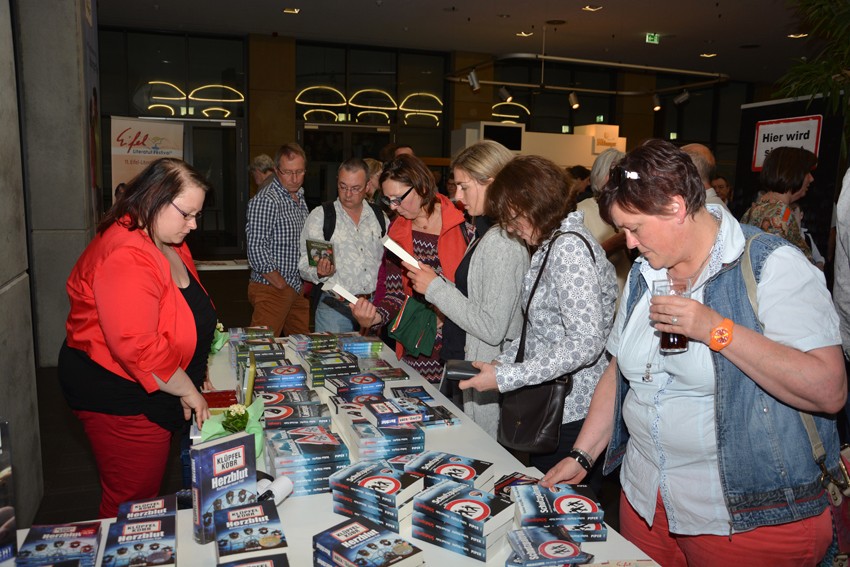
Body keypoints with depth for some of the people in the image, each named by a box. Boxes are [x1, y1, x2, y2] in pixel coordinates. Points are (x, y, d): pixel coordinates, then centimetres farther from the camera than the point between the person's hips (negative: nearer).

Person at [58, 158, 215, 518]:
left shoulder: (170, 245, 7)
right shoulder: (125, 256, -27)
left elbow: (182, 312, 24)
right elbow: (136, 347, -32)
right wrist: (187, 389, -19)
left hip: (149, 394, 10)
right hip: (118, 398, -10)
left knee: (147, 494, 22)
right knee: (132, 504, 6)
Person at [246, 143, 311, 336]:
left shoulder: (300, 198, 14)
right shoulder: (265, 201, -13)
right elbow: (257, 251, -19)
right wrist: (282, 286, -14)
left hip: (297, 289, 8)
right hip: (271, 288, -8)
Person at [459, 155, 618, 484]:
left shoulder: (570, 246, -17)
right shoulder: (551, 244, 13)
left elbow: (586, 342, -25)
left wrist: (506, 378, -22)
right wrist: (502, 361, 5)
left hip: (572, 416, -9)